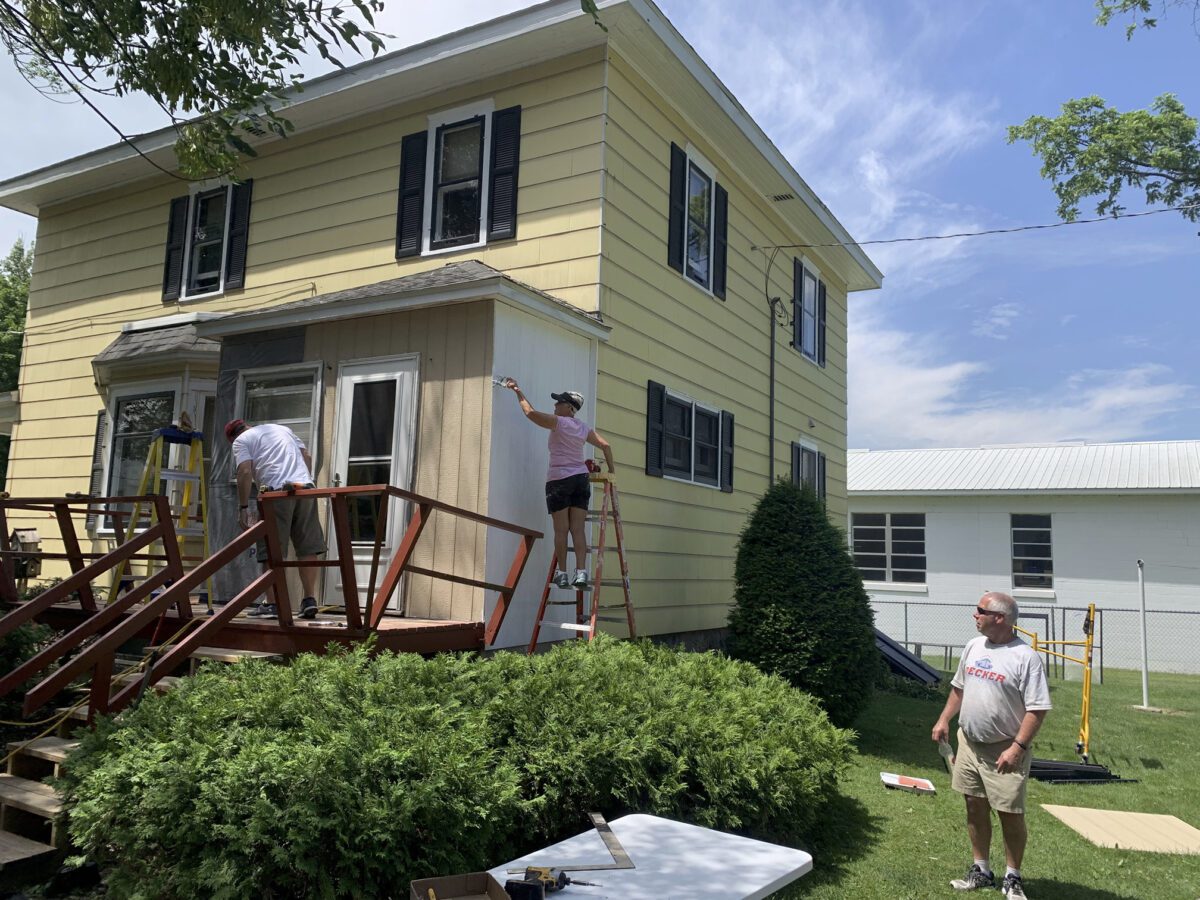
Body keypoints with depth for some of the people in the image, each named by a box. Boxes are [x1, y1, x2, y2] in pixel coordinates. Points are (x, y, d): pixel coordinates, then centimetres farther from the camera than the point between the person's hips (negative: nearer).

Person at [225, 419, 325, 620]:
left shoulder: (241, 441, 14)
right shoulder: (282, 429, 30)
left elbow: (245, 472, -1)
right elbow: (307, 456, 23)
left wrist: (243, 507, 2)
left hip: (277, 491, -5)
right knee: (307, 548, 6)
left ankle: (272, 604, 1)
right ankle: (310, 600, 6)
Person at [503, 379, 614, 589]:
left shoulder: (558, 422, -7)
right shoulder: (584, 427, 12)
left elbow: (530, 412, -15)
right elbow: (605, 445, 18)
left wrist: (518, 392, -3)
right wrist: (611, 469, 28)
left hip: (559, 480, -5)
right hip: (581, 479, 5)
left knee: (561, 529, -1)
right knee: (578, 529, 1)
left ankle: (561, 573, 3)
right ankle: (581, 574, -6)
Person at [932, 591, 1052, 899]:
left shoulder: (1025, 657, -17)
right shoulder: (973, 646, 5)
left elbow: (1037, 709, -18)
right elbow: (959, 687, 17)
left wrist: (1017, 747, -23)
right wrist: (944, 720, 11)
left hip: (1004, 750, -6)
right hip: (969, 743, 6)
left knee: (1011, 815, 4)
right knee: (976, 808, 14)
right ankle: (981, 871, 29)